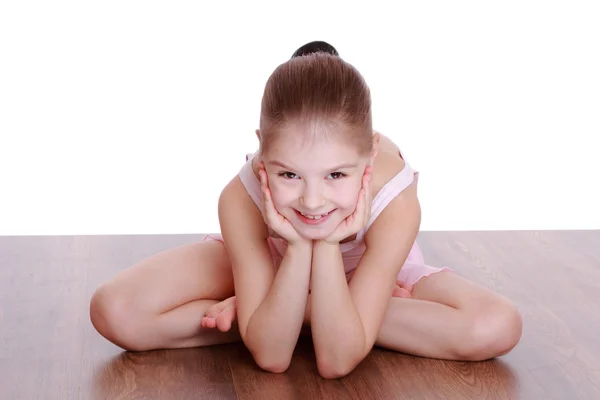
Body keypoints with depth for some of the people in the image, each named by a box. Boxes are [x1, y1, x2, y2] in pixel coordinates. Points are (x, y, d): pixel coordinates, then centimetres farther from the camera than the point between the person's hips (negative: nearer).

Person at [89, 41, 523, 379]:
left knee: (498, 328, -28)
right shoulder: (241, 199, -36)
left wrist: (328, 245, -45)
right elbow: (270, 356, -31)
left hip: (364, 270, 2)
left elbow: (338, 361, -34)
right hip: (266, 261, -1)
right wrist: (298, 246, -44)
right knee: (114, 312, -23)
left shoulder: (396, 201, -38)